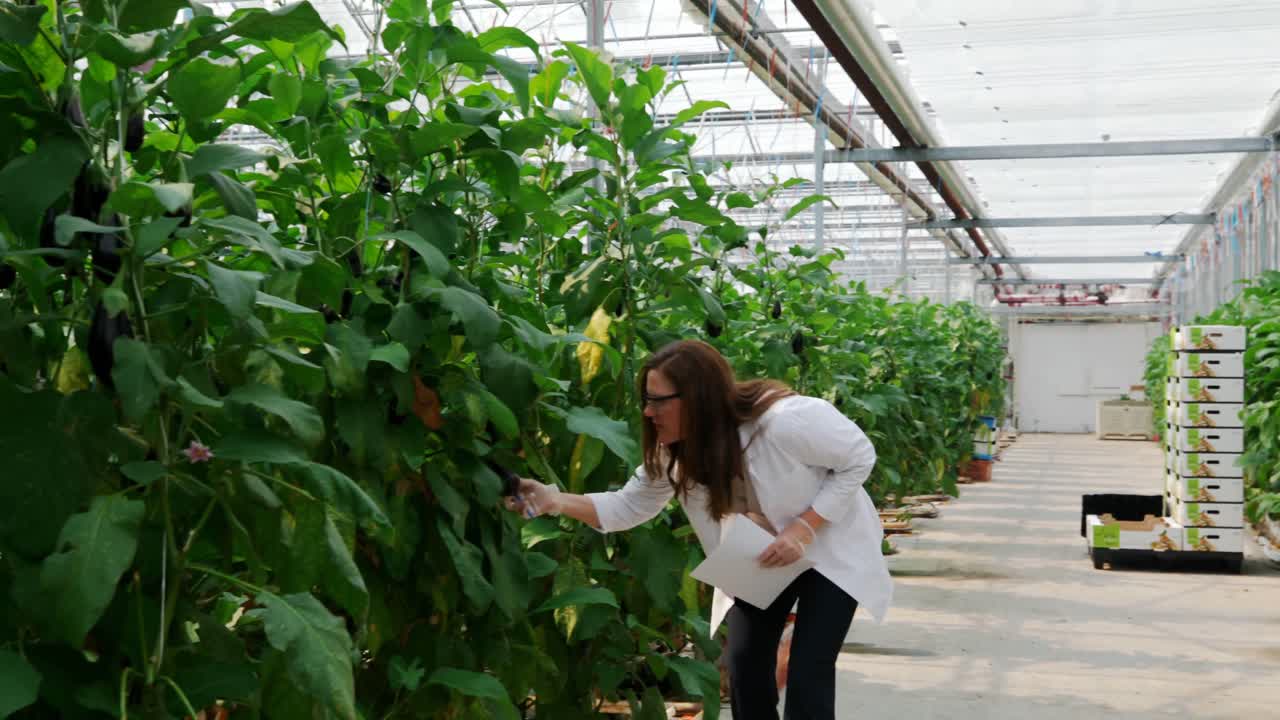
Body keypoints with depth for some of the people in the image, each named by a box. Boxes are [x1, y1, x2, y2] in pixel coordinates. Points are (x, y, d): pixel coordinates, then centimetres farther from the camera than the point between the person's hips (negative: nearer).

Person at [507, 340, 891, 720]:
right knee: (745, 667, -1)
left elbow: (859, 459, -22)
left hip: (829, 550, -5)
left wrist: (804, 528, -29)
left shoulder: (787, 420, -35)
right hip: (764, 560, 6)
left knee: (807, 680, -13)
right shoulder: (676, 451, -14)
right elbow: (629, 506, -10)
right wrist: (556, 501, -26)